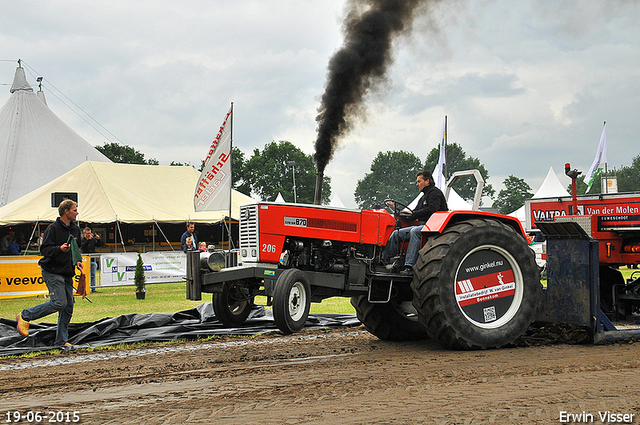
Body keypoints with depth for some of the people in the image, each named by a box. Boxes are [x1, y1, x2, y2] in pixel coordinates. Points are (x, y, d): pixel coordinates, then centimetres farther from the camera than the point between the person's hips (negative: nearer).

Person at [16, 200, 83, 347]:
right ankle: (25, 316, -2)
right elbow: (44, 250, -14)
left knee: (68, 307, 4)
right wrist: (60, 249, -30)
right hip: (52, 272, -8)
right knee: (59, 302, -19)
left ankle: (61, 341, 12)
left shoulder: (75, 229, 13)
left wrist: (77, 261, 9)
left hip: (68, 274, 8)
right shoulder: (53, 228, -10)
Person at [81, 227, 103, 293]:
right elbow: (83, 246, -21)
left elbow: (99, 245, 11)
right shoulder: (82, 240, -3)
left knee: (93, 275, 7)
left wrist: (98, 239, -6)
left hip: (93, 260, 5)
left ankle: (93, 288, 11)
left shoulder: (93, 240, 11)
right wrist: (89, 239, -27)